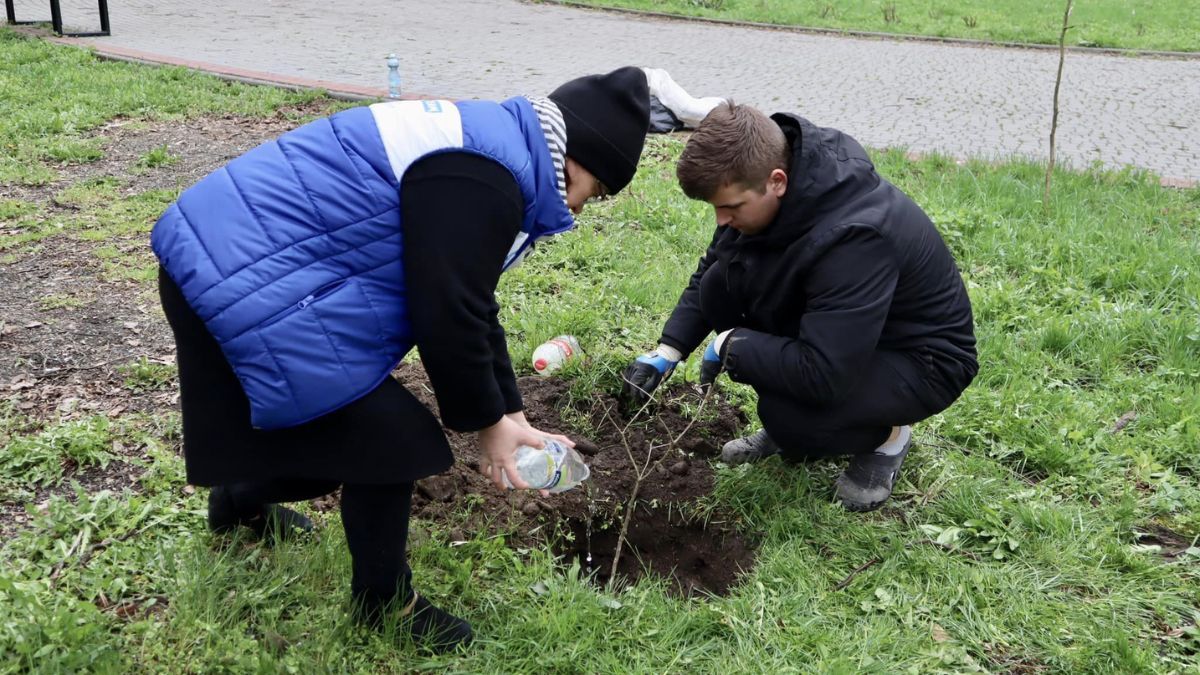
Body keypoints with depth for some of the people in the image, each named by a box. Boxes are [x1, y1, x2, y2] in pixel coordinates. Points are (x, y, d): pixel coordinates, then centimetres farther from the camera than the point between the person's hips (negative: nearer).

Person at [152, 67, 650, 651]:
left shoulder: (486, 150, 13)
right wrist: (486, 422, -5)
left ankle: (242, 500, 51)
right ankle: (383, 601, 17)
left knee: (342, 423, 24)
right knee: (386, 439, -4)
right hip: (247, 283, -11)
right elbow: (447, 316, -22)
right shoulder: (482, 179, -22)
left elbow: (466, 300, 16)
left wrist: (509, 412, 15)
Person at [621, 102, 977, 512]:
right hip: (837, 329, 8)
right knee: (721, 285, -13)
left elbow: (822, 375, -40)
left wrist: (731, 346, -25)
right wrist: (667, 352, -7)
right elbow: (711, 267, 3)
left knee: (791, 415, -33)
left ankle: (886, 436, 2)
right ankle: (789, 430, 7)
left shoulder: (854, 236, -38)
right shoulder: (760, 186, -13)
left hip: (922, 360, -8)